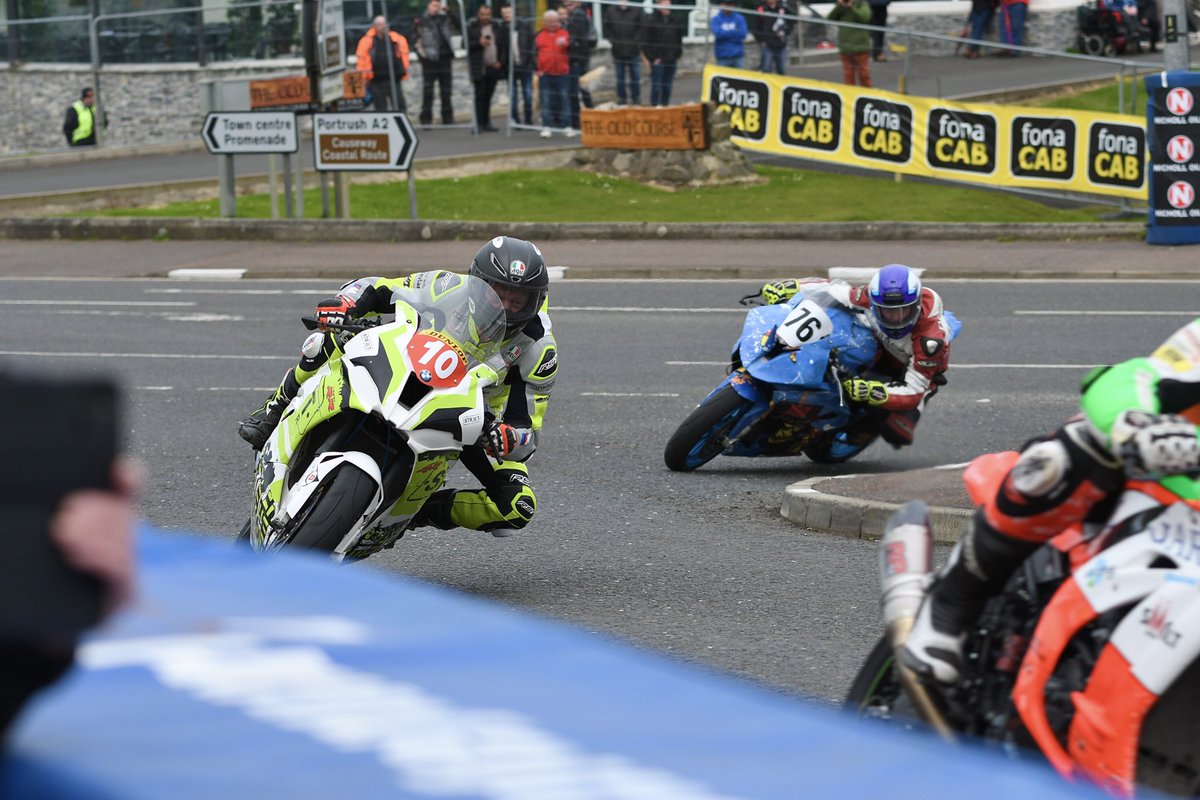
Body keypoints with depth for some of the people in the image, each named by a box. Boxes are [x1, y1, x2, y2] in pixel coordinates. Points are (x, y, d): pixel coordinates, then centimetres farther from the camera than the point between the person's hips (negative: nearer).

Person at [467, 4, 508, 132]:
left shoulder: (498, 27, 10)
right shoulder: (471, 27, 1)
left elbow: (504, 45, 11)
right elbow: (467, 45, -2)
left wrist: (501, 62, 0)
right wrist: (479, 43, -17)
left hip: (494, 67, 3)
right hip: (479, 68, -3)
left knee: (488, 96, 8)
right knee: (480, 96, -5)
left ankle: (486, 122, 14)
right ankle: (479, 123, -4)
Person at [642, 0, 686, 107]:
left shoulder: (674, 21, 9)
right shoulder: (651, 21, -8)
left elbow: (679, 39, 18)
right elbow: (646, 41, -9)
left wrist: (678, 55, 10)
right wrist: (652, 58, -12)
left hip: (671, 59, 5)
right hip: (657, 60, -5)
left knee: (667, 86, 10)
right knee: (656, 86, -6)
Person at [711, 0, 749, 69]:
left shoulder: (740, 19, 7)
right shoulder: (716, 19, 3)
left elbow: (742, 34, -6)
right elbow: (718, 33, -14)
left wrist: (726, 34, -8)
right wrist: (735, 32, -9)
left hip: (737, 56, 1)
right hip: (722, 57, -1)